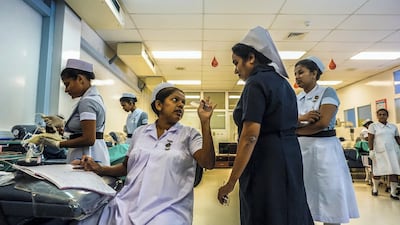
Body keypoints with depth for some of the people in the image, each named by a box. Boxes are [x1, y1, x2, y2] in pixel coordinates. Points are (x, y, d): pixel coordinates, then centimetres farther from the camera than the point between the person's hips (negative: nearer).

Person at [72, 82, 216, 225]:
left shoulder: (189, 134, 2)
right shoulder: (140, 132, 11)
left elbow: (208, 163, -12)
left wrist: (205, 121, -16)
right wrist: (100, 169, 4)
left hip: (167, 209, -2)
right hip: (128, 205, 3)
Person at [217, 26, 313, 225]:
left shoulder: (256, 83, -15)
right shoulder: (282, 81, 14)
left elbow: (250, 137, -22)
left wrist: (230, 183, -18)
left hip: (266, 161, -9)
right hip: (289, 156, 9)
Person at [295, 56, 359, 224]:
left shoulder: (327, 92, -3)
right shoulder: (296, 99, 12)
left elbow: (323, 122, -16)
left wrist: (295, 130, -6)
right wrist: (301, 118, -18)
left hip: (323, 148, -5)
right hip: (301, 148, 5)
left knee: (328, 195, 0)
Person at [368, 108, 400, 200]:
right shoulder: (373, 126, 2)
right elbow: (370, 139, -3)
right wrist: (371, 150, -11)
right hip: (380, 151, -3)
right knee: (377, 171, 3)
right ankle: (375, 188, 25)